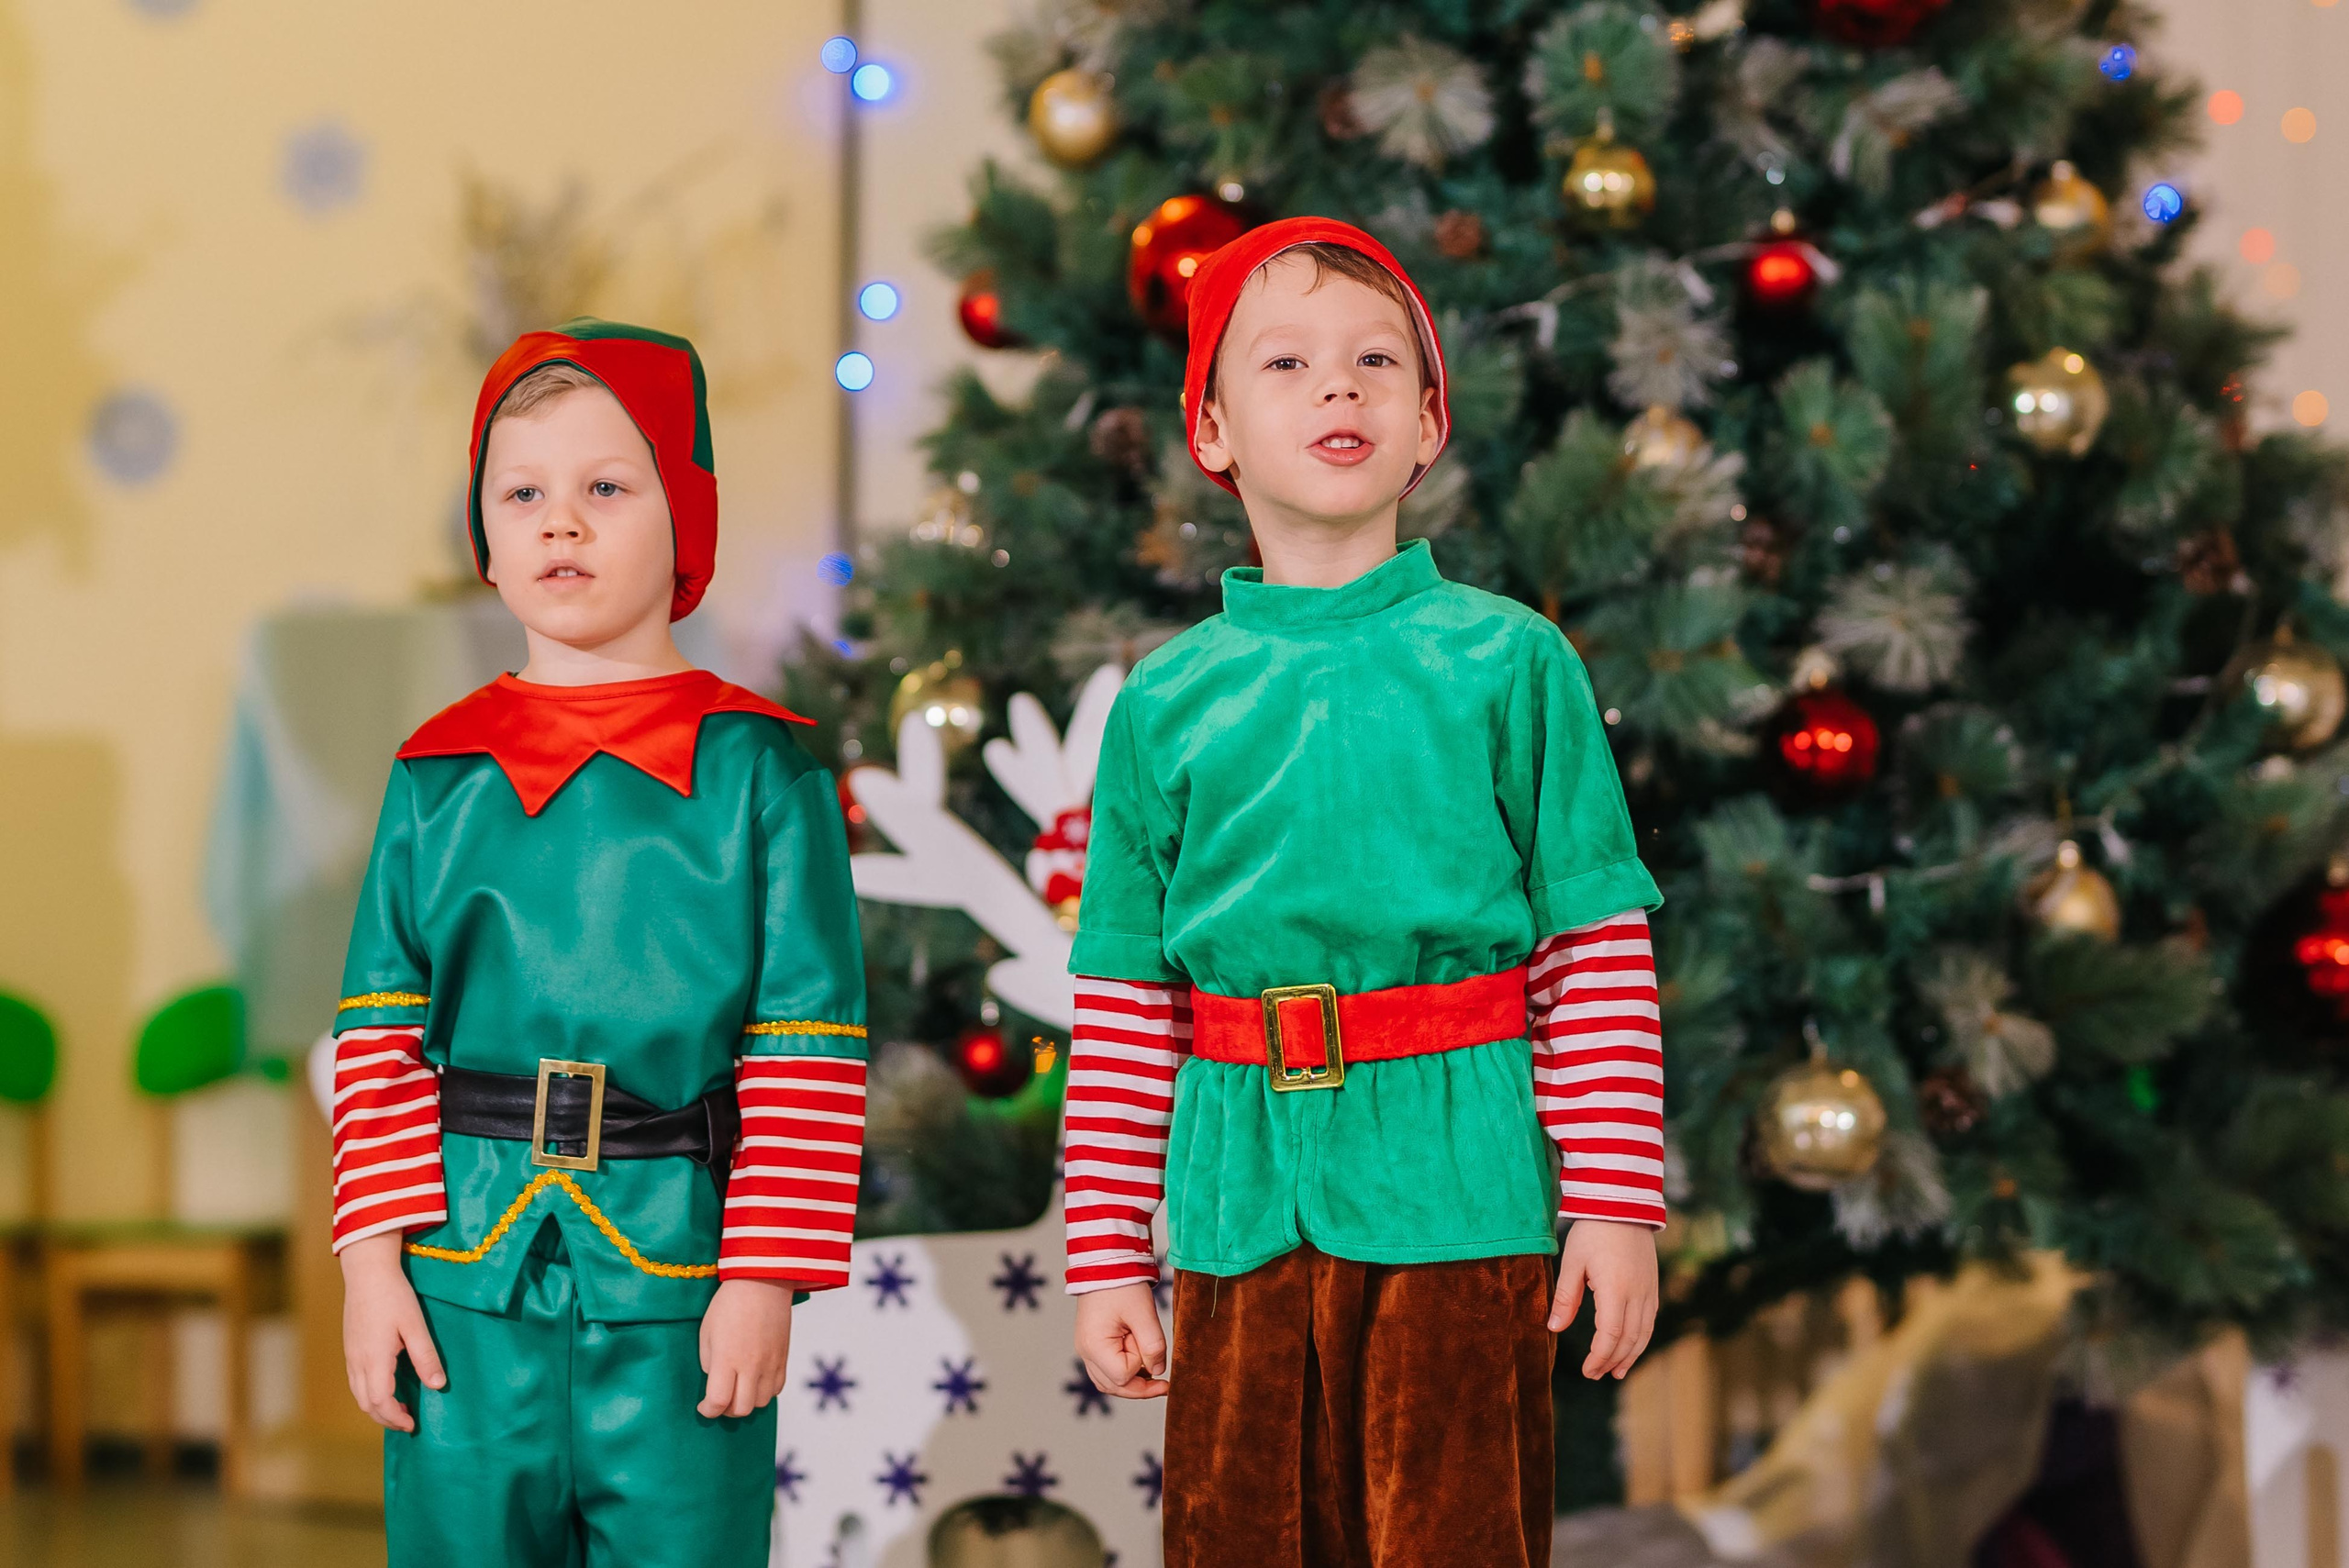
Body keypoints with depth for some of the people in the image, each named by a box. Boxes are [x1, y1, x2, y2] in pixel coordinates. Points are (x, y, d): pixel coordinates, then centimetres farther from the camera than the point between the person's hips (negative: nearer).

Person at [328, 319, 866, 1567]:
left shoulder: (757, 767, 0)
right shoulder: (438, 776, 7)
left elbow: (807, 1042, -2)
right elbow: (382, 1032, 7)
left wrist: (766, 1277, -7)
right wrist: (371, 1260, 0)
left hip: (678, 1279, -2)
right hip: (466, 1280, 2)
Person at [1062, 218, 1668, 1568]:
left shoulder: (1509, 662, 2)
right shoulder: (1167, 704, 7)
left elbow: (1601, 952, 1)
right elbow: (1125, 996, 9)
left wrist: (1618, 1202, -4)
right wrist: (1106, 1254, 6)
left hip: (1459, 1200, -2)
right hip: (1241, 1215, 2)